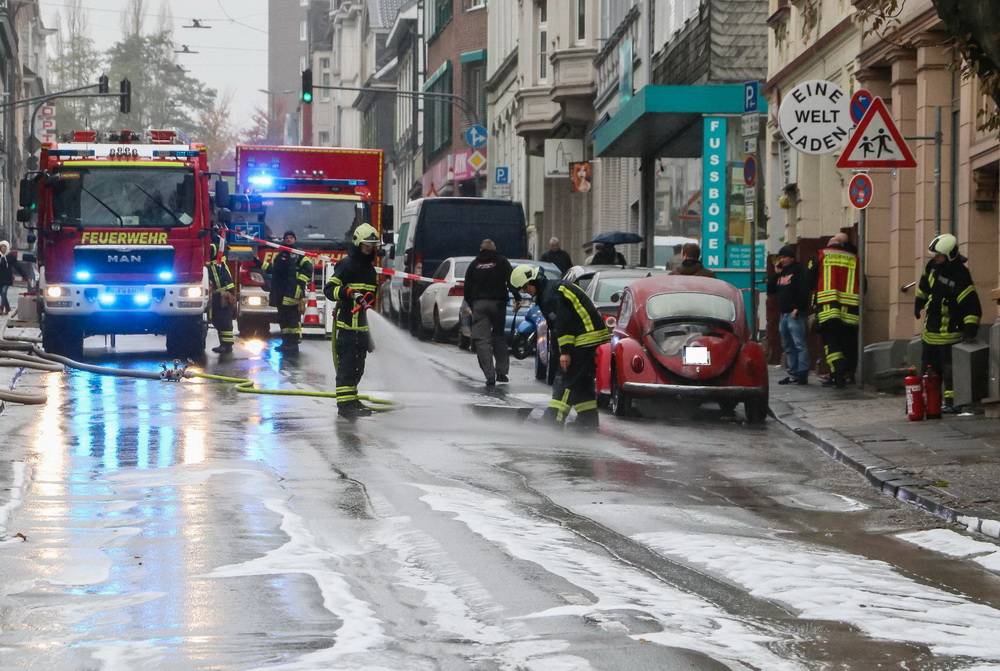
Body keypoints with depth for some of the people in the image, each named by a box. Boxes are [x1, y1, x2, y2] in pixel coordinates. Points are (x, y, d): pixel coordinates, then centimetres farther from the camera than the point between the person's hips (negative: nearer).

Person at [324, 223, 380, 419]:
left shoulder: (370, 267, 20)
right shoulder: (346, 264, -8)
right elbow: (329, 289, -15)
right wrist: (348, 292, -29)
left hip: (362, 324, 9)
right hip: (346, 324, -9)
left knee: (357, 366, 14)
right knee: (346, 364, -11)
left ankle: (351, 399, 23)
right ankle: (345, 404, -14)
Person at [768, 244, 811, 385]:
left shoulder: (798, 271, -4)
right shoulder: (781, 273, 20)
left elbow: (804, 291, -14)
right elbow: (770, 290, 18)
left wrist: (797, 308, -20)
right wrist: (776, 274, 9)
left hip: (795, 315, -9)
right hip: (783, 314, 9)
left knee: (800, 345, -11)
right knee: (788, 347, 10)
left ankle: (802, 374, -14)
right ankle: (792, 374, 14)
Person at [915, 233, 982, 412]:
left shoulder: (960, 276, -24)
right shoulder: (933, 266, -1)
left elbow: (972, 305, -25)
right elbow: (924, 284, 22)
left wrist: (971, 329, -29)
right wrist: (919, 302, 31)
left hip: (949, 333, -8)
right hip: (930, 330, 8)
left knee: (949, 368, -7)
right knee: (930, 367, 15)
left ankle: (951, 401, -2)